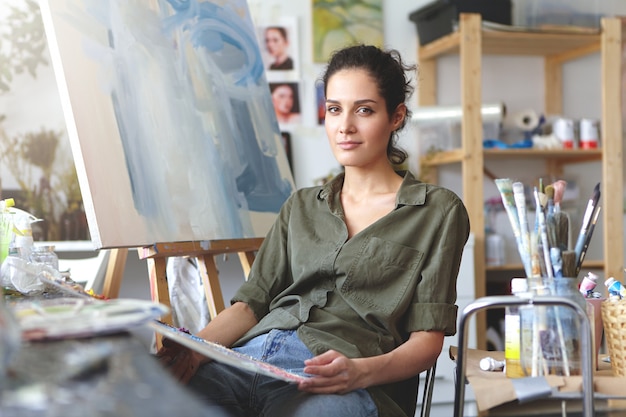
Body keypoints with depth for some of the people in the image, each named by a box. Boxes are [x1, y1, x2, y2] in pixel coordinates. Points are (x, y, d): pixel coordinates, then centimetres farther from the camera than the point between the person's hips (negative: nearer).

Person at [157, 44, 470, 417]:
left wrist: (360, 371, -17)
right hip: (248, 355, 4)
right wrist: (196, 346, -5)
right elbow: (252, 302, 16)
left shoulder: (438, 210, 11)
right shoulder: (301, 206, 26)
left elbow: (427, 339, 3)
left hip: (339, 384, -3)